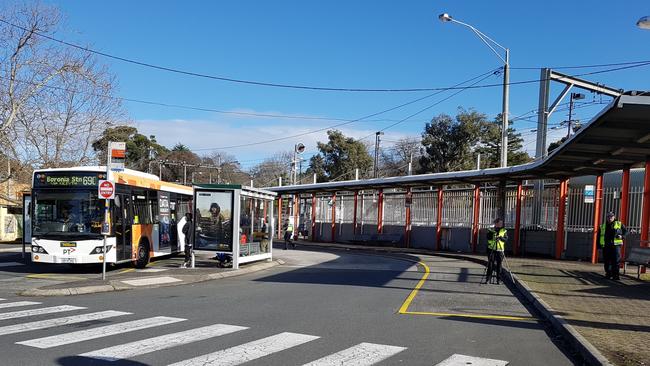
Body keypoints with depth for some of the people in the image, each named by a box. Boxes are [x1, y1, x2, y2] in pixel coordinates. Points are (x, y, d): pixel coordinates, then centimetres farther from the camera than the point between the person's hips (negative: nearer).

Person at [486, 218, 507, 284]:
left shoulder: (504, 231, 9)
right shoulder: (491, 230, 9)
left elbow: (506, 239, -4)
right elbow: (488, 237, -4)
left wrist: (500, 237, -22)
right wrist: (492, 233, -20)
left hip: (500, 250, 1)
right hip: (491, 249, 0)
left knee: (499, 265, 2)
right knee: (490, 264, -4)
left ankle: (498, 279, 10)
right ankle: (488, 279, 0)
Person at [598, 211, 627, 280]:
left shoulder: (619, 224, 8)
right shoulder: (602, 226, 14)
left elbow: (626, 231, 14)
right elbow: (599, 236, 19)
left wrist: (622, 236, -6)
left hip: (616, 245, -3)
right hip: (606, 246, 3)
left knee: (616, 261, -6)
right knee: (606, 261, 5)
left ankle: (615, 275, -3)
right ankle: (608, 274, 16)